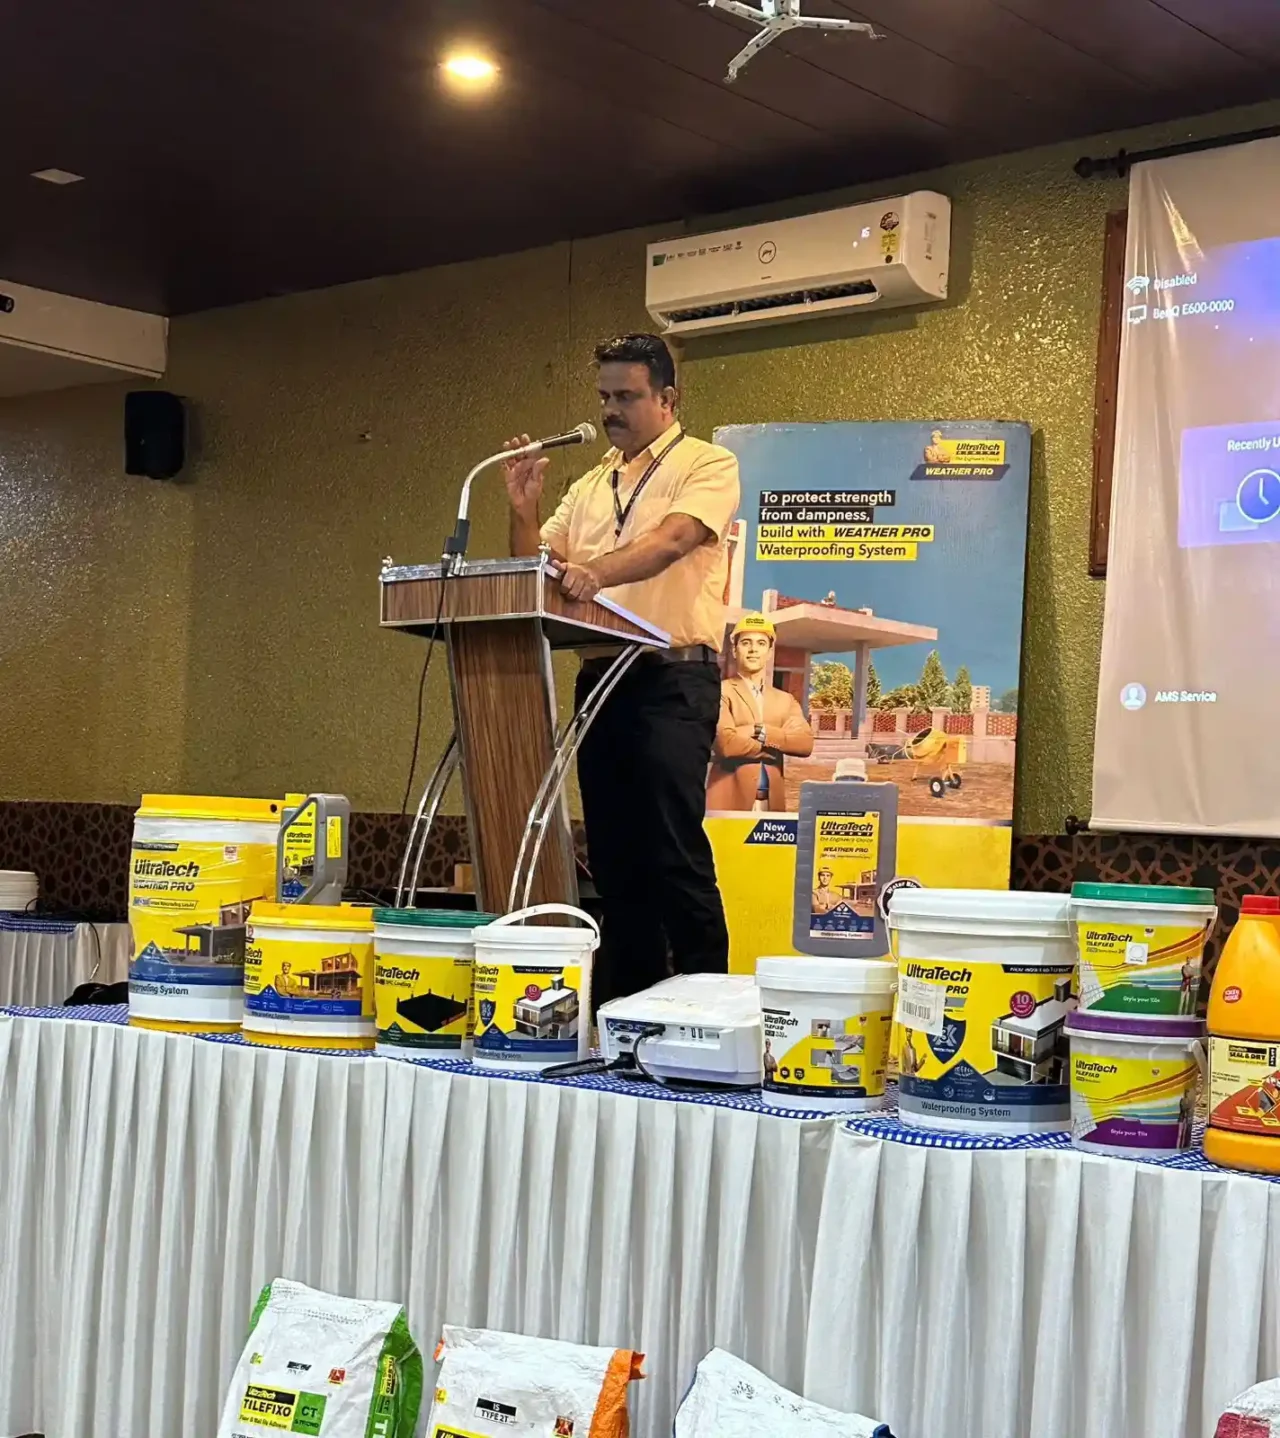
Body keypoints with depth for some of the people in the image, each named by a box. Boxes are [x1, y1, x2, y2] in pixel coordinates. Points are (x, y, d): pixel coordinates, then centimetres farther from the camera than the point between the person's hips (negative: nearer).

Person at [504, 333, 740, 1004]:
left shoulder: (707, 466, 0)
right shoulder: (591, 485, 21)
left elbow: (673, 540, -19)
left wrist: (599, 571, -35)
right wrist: (522, 508, -3)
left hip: (673, 677, -7)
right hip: (601, 675, 7)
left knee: (672, 843, -13)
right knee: (612, 846, 8)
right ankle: (626, 1001, 16)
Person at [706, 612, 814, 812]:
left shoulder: (785, 700, 17)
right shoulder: (721, 692, 0)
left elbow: (805, 743, 0)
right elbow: (727, 743, -16)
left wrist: (761, 732, -12)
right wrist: (777, 744, -2)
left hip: (772, 803, 5)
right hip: (729, 802, -5)